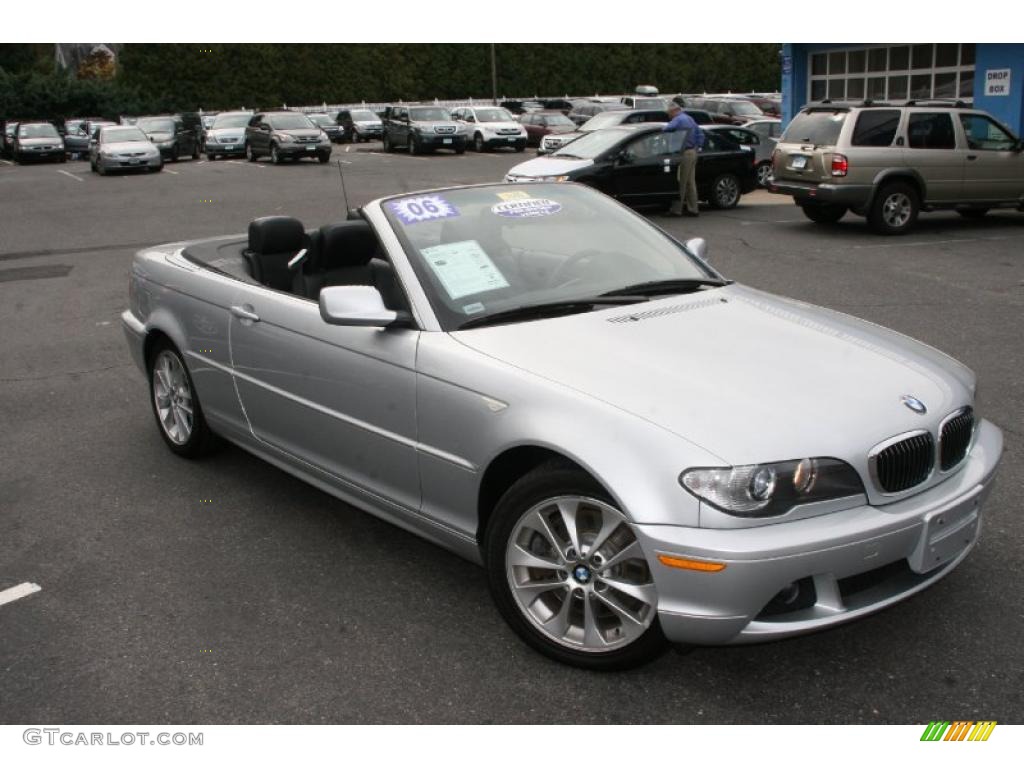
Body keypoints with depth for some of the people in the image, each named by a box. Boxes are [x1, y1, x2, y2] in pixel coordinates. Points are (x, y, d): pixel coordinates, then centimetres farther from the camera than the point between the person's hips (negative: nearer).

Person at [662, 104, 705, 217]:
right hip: (693, 152, 9)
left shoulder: (678, 120, -12)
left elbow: (667, 128, -27)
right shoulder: (690, 119, 18)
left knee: (681, 182, -6)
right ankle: (693, 208, 15)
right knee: (690, 182, 12)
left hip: (685, 153, -9)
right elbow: (700, 134, 22)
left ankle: (677, 209, -5)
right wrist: (697, 147, 21)